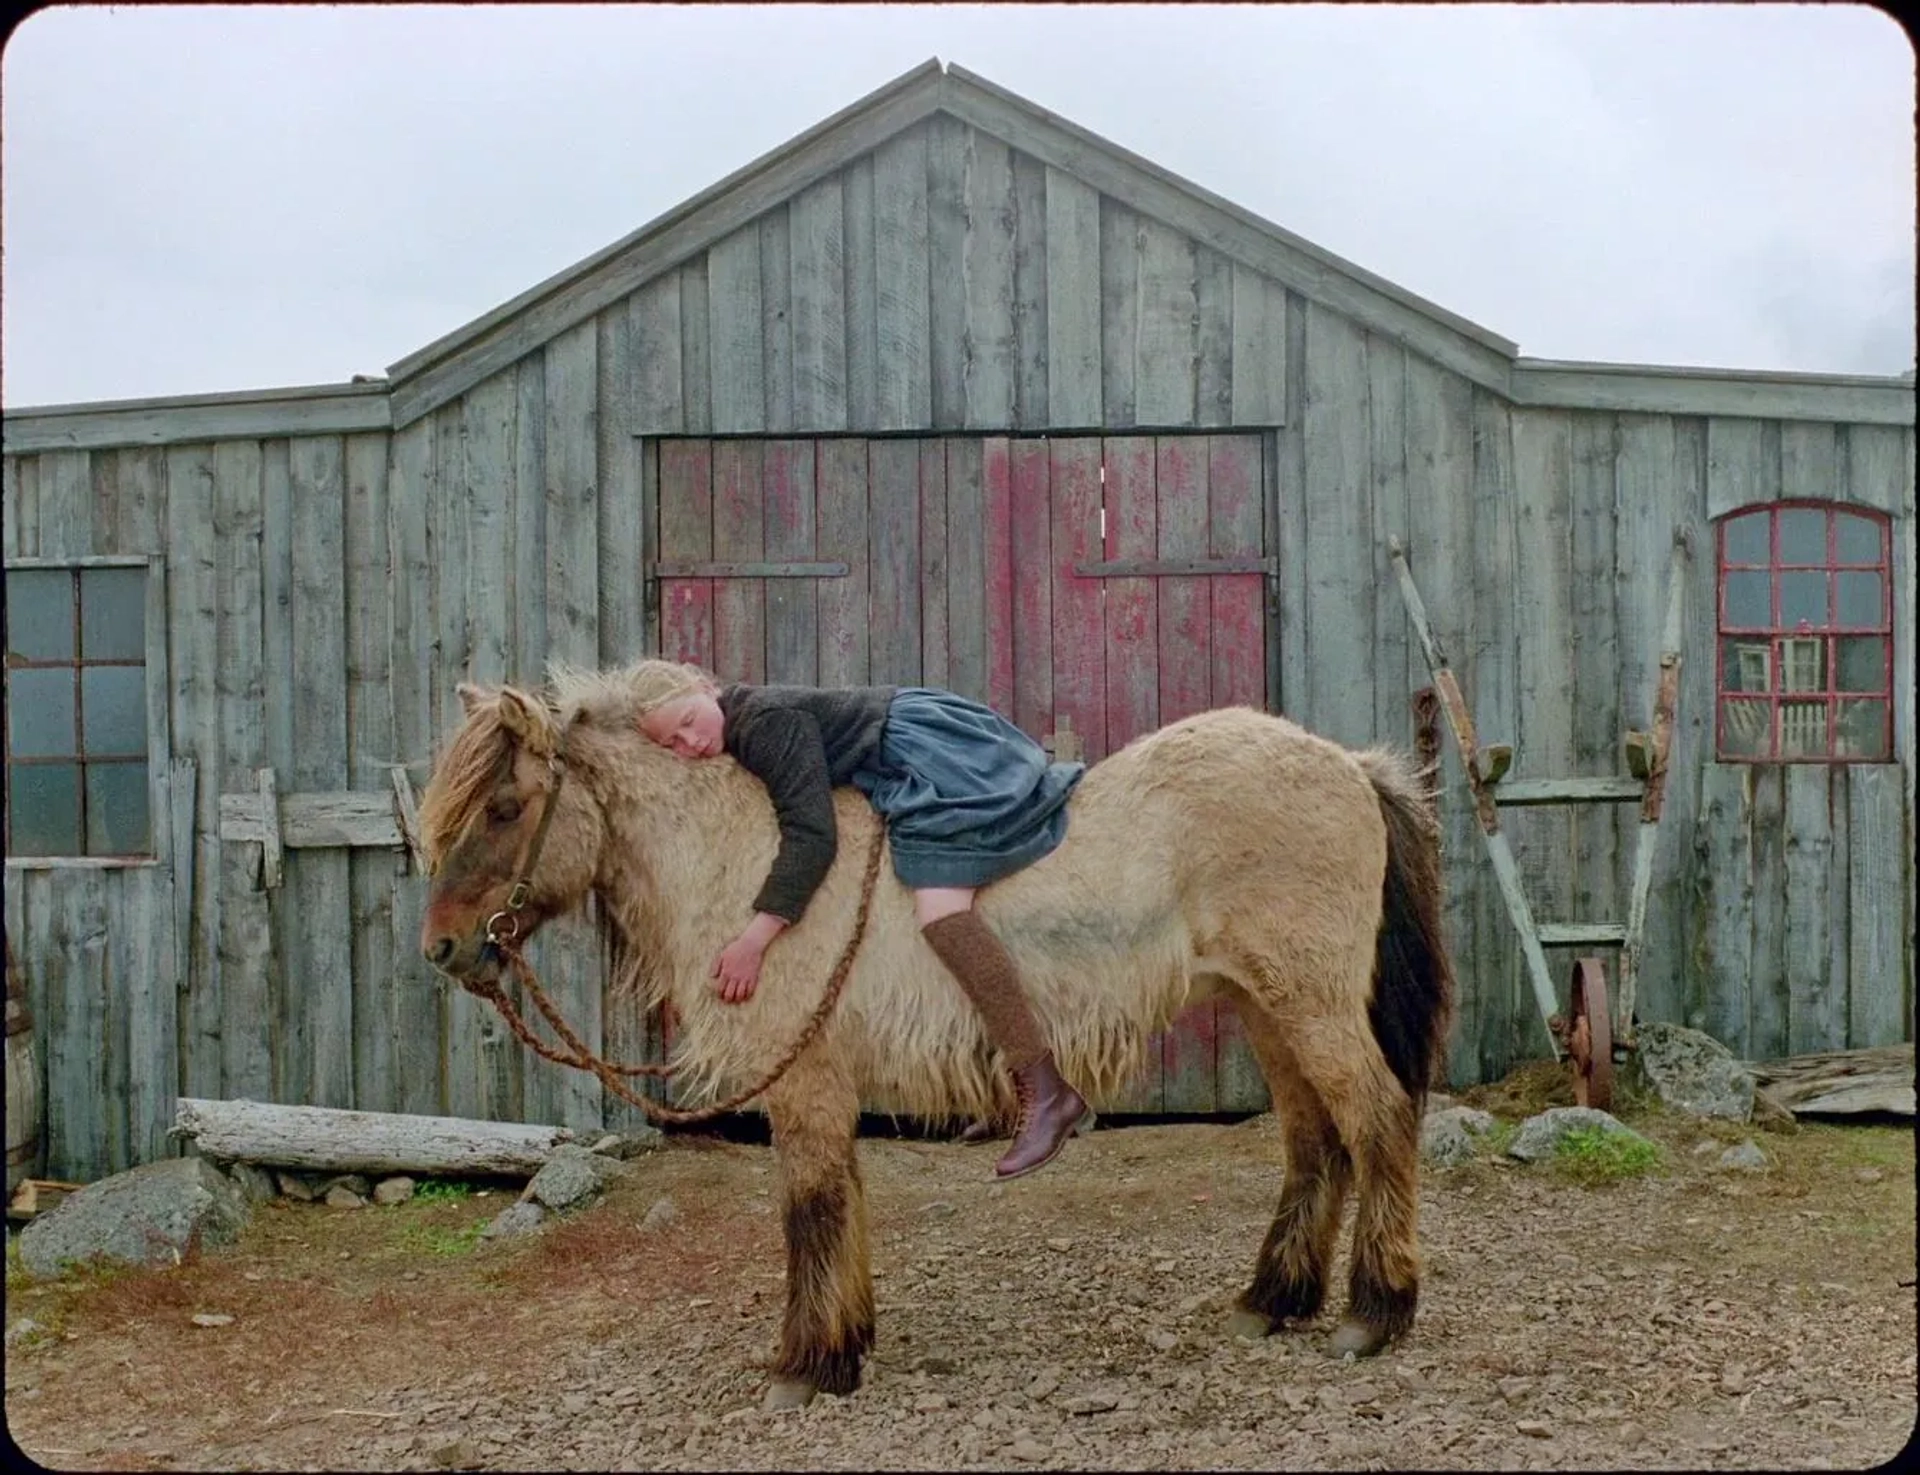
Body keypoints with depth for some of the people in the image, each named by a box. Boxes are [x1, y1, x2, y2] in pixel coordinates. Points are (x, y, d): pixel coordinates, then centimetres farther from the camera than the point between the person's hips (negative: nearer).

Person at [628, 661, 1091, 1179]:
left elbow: (810, 835, -29)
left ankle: (1045, 1092, -28)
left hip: (934, 748, -11)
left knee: (938, 908, -26)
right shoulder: (741, 734, 9)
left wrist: (754, 938, -33)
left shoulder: (766, 720, -22)